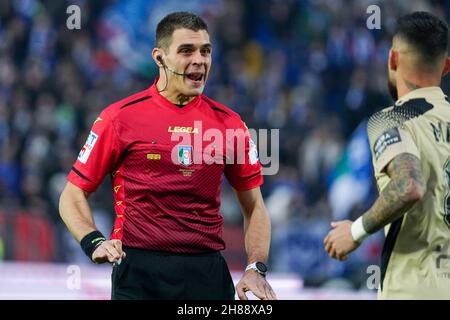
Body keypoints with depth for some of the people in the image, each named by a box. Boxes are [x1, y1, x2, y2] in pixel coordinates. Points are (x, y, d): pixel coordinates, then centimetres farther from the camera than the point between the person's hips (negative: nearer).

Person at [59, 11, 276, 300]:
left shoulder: (230, 124, 7)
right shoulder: (120, 117, 0)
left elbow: (254, 206, 13)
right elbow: (73, 196, 4)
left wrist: (256, 269, -1)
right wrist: (94, 243, -14)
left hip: (209, 274, 2)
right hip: (139, 273, -2)